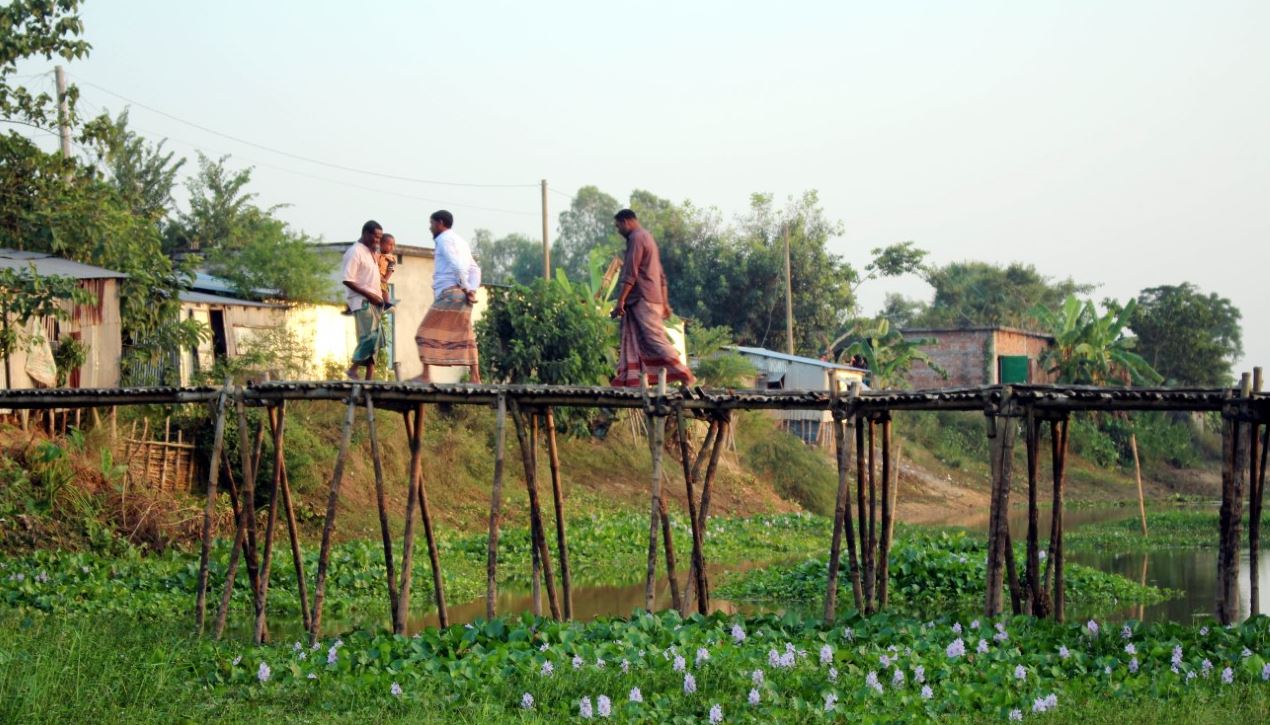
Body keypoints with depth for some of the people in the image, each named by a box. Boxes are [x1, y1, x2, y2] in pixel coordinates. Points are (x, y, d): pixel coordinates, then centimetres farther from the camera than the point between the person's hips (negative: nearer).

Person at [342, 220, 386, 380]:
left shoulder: (370, 252, 19)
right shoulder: (355, 252, -10)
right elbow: (347, 280, -17)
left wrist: (378, 298, 12)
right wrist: (368, 295, -18)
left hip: (373, 301, 9)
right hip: (362, 301, -9)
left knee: (375, 338, 4)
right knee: (369, 337, -17)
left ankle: (369, 378, 4)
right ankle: (353, 370, -7)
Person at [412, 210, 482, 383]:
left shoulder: (444, 240, -3)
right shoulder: (460, 242, 24)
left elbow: (457, 266, -17)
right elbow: (475, 269, 16)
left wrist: (465, 289, -11)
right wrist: (472, 290, 4)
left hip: (449, 293, -9)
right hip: (461, 296, 9)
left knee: (428, 331, -5)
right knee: (464, 336, 5)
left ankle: (426, 374, -11)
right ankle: (475, 377, -1)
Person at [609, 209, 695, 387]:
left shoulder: (636, 238, -8)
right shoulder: (648, 237, 24)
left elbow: (630, 274, -17)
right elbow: (661, 276, 25)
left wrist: (620, 301, -19)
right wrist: (665, 303, 24)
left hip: (643, 300, -10)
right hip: (654, 298, 10)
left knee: (656, 339, -12)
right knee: (632, 340, 7)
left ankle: (685, 376, -14)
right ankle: (628, 379, 4)